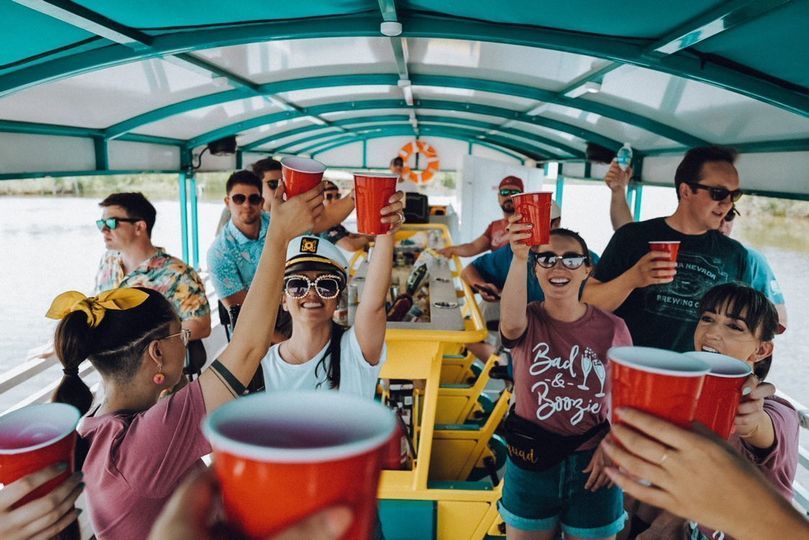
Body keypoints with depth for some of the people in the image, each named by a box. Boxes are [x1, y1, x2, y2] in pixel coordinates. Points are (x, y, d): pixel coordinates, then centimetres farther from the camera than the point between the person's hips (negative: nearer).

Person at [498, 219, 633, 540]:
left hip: (592, 465, 0)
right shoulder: (527, 321, -9)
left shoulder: (613, 329, -7)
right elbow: (511, 323, -35)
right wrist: (519, 258, -48)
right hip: (530, 464, 0)